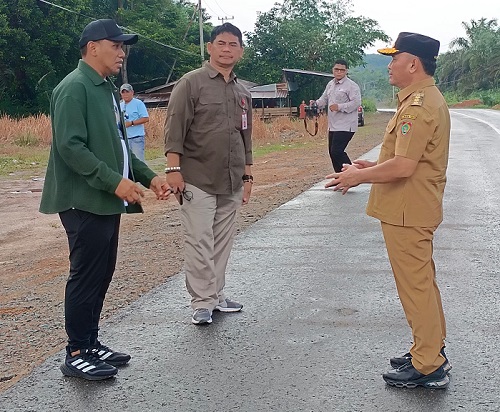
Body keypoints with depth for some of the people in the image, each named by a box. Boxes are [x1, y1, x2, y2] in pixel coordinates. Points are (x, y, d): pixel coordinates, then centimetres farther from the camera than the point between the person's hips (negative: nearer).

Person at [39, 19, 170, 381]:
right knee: (86, 277, -3)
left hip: (107, 200, 9)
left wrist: (148, 176, 11)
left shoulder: (107, 90, 17)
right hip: (85, 201, -9)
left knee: (101, 276, 13)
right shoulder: (74, 87, -12)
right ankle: (77, 354, 7)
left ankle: (91, 343, 24)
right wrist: (114, 181, -23)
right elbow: (70, 146, -21)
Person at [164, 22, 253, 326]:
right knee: (199, 243, -4)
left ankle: (217, 295, 21)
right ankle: (202, 303, 5)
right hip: (198, 181, -5)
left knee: (223, 243, 10)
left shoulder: (242, 93, 15)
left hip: (232, 183, 6)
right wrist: (174, 168, -16)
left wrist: (247, 175, 18)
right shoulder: (192, 83, -4)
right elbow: (175, 128, -9)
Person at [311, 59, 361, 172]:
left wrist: (340, 107, -26)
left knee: (337, 152, -16)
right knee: (332, 152, 12)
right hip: (332, 126, 9)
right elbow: (324, 99, 21)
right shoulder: (330, 84, 16)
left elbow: (356, 102, -17)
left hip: (345, 126, -9)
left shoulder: (351, 86, -9)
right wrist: (315, 103, 0)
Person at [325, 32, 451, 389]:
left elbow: (403, 167, -27)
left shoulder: (418, 107, -21)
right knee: (423, 282, 19)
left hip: (407, 213, -11)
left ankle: (428, 368, 9)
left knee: (415, 286, -2)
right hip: (416, 208, 11)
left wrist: (360, 176, -14)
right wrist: (373, 167, 15)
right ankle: (432, 351, 31)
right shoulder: (429, 99, 14)